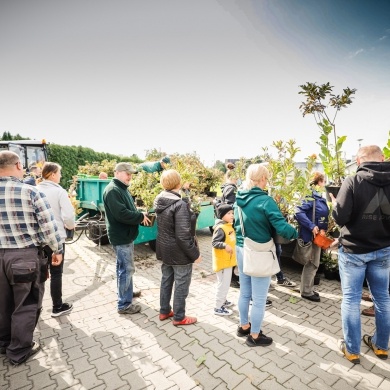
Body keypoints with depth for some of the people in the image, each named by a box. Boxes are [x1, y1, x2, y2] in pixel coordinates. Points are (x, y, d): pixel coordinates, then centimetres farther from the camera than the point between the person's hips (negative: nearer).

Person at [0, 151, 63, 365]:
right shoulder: (31, 192, -15)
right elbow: (49, 226, -14)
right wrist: (57, 250, -1)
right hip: (26, 255, -5)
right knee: (26, 305, 11)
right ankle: (19, 350, 26)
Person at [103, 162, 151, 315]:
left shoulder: (122, 189, 13)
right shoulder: (112, 190, -19)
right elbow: (121, 214, -29)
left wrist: (140, 215, -1)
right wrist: (141, 217, -17)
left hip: (125, 234, 10)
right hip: (121, 236, -10)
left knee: (123, 267, 22)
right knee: (126, 269, -3)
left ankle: (125, 291, 38)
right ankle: (124, 304, 9)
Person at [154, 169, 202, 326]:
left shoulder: (159, 201, -1)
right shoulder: (180, 204, -25)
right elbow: (183, 235, -26)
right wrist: (195, 254, -14)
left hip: (164, 249, 8)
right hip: (179, 252, -8)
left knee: (166, 280, 22)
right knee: (181, 285, 10)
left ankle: (164, 311, 38)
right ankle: (179, 317, 26)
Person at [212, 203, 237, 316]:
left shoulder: (229, 226, 8)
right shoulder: (221, 228, -23)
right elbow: (214, 242, -28)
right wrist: (225, 245, -41)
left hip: (228, 259, 10)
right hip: (222, 261, -10)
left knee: (225, 283, 23)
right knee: (223, 284, 0)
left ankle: (223, 300, 41)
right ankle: (218, 307, 13)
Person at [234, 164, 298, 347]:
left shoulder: (239, 199, 3)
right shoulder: (265, 200, -19)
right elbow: (281, 227, -21)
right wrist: (295, 233, -3)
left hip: (241, 249, 8)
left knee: (244, 292, 22)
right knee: (259, 298, 9)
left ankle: (244, 326, 39)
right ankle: (254, 336, 26)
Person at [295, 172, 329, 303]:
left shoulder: (320, 197, 10)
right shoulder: (311, 196, -18)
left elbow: (322, 215, 12)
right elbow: (299, 212, -29)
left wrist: (323, 229, -4)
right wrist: (312, 227, -28)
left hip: (318, 235, 9)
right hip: (310, 236, -9)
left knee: (314, 264, 17)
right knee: (311, 264, 2)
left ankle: (309, 289, 31)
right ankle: (306, 292, 16)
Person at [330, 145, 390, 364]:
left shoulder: (353, 182, -17)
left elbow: (340, 218, -18)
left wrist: (335, 204, 1)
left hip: (353, 250, -4)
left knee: (351, 299, 8)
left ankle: (352, 350, 21)